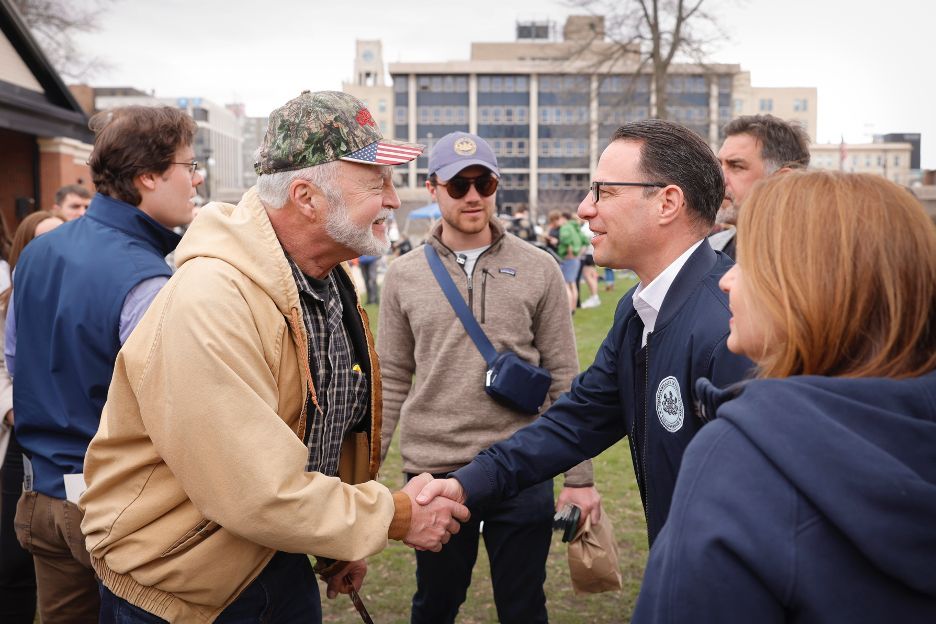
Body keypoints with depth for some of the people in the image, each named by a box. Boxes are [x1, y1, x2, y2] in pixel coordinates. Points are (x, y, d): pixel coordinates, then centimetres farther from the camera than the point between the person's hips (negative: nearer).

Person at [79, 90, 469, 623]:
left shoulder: (331, 283, 0)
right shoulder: (211, 303, -28)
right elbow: (256, 496, -29)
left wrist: (344, 543, 7)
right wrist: (394, 517, -18)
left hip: (283, 561, 7)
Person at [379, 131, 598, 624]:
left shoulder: (538, 270, -2)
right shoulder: (404, 275, 2)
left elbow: (564, 380, 0)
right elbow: (391, 382, 5)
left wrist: (579, 476, -2)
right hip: (433, 470, 1)